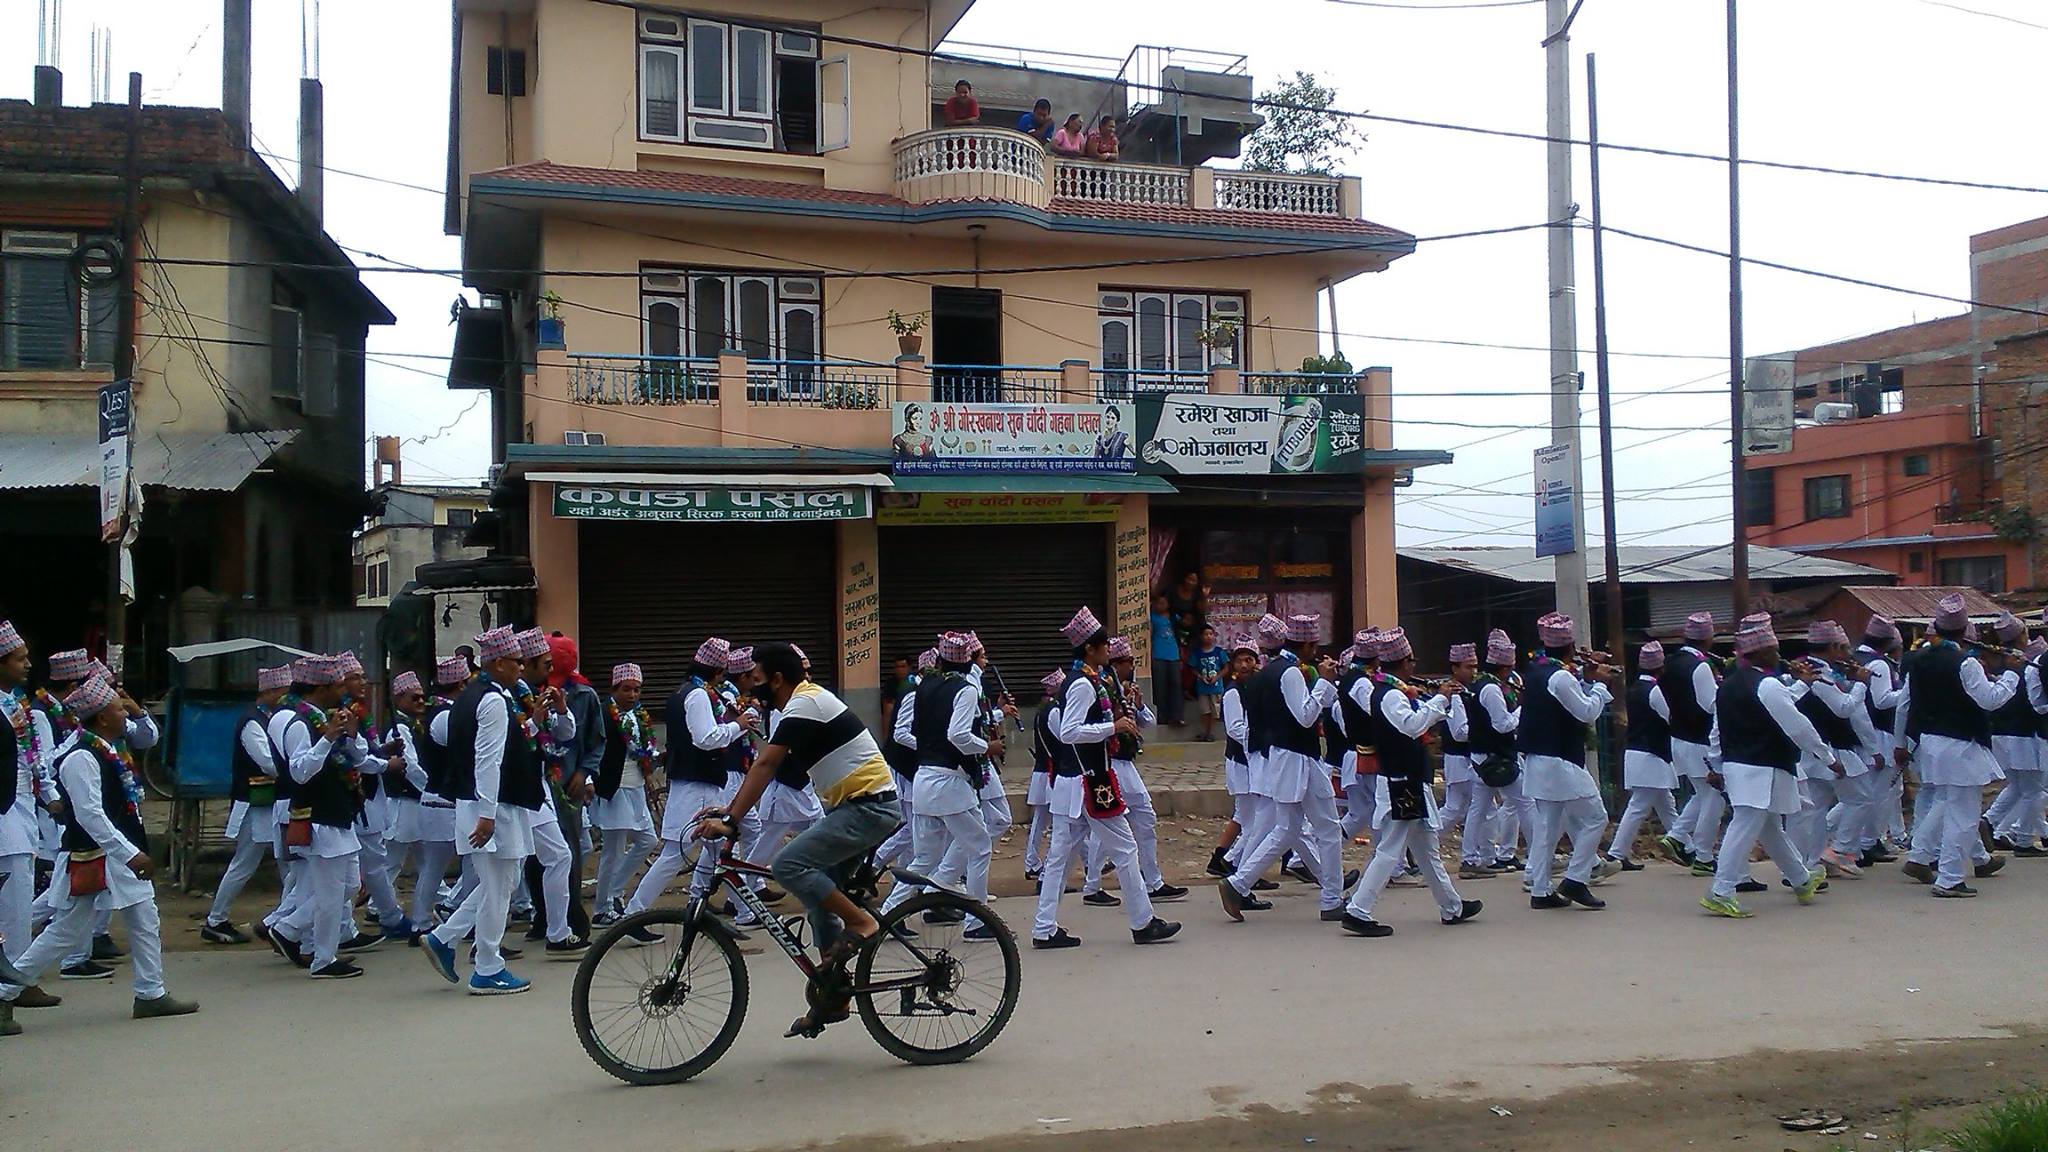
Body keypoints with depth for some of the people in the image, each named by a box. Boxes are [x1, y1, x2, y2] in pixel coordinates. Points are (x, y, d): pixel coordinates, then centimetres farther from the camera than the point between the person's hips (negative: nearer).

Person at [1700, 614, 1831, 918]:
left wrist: (1719, 766, 23)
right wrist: (1828, 756, -5)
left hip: (1736, 765, 10)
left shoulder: (1727, 685, 12)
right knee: (1745, 829, -10)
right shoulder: (1767, 685, -15)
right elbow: (1798, 727, -14)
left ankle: (1802, 880, 37)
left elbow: (1717, 731, 17)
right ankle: (1720, 894, -13)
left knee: (1771, 827, 20)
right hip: (1762, 771, -10)